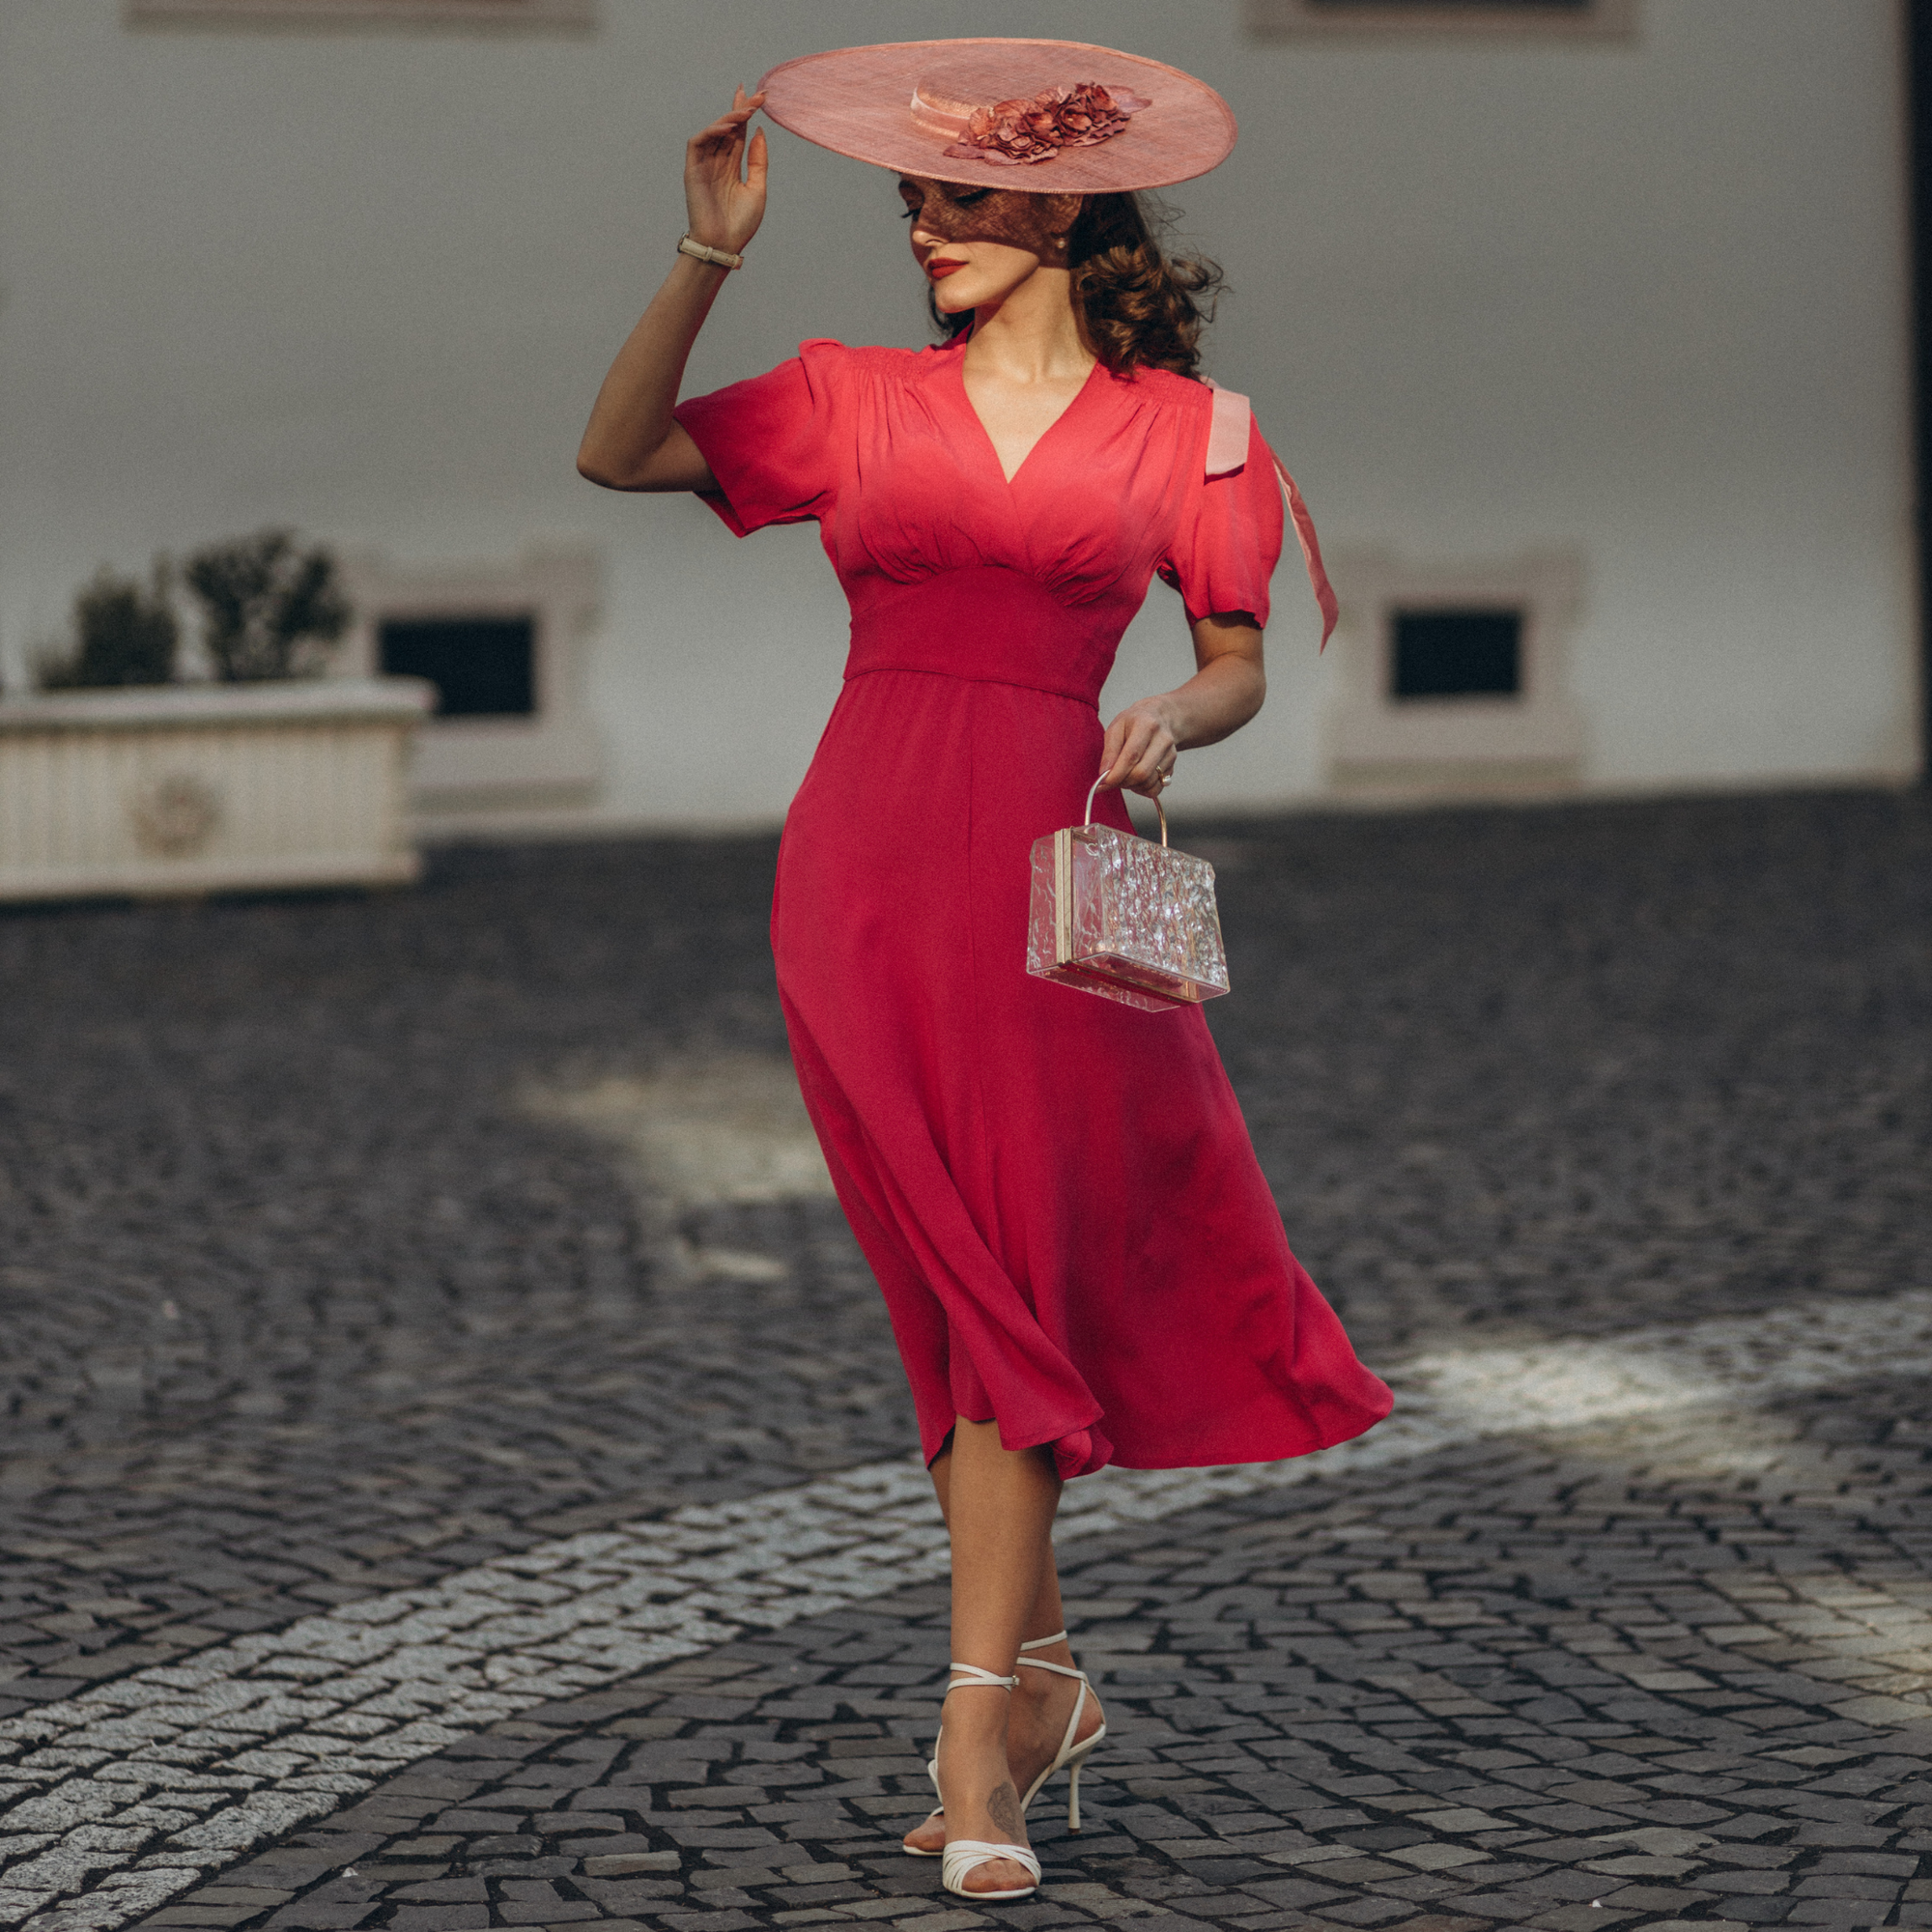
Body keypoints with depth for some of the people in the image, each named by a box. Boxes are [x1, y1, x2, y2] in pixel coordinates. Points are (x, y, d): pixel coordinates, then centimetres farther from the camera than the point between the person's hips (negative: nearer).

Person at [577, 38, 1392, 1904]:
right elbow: (618, 453, 2)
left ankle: (977, 1731, -7)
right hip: (862, 868, 2)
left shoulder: (1183, 428, 6)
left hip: (1048, 875, -2)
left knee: (1018, 1283, -7)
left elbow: (1240, 663, 10)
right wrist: (710, 258, -8)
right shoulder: (856, 401, 10)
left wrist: (1170, 722, -11)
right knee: (963, 1296, 6)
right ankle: (1042, 1681, 17)